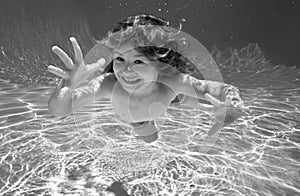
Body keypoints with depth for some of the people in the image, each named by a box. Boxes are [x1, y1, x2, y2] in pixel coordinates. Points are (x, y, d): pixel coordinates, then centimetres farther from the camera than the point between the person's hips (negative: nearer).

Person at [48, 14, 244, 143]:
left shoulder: (171, 80, -45)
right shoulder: (109, 83, -43)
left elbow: (226, 90, -42)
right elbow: (58, 110, -42)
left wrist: (230, 109, -66)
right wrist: (67, 86, -65)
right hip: (135, 124, 1)